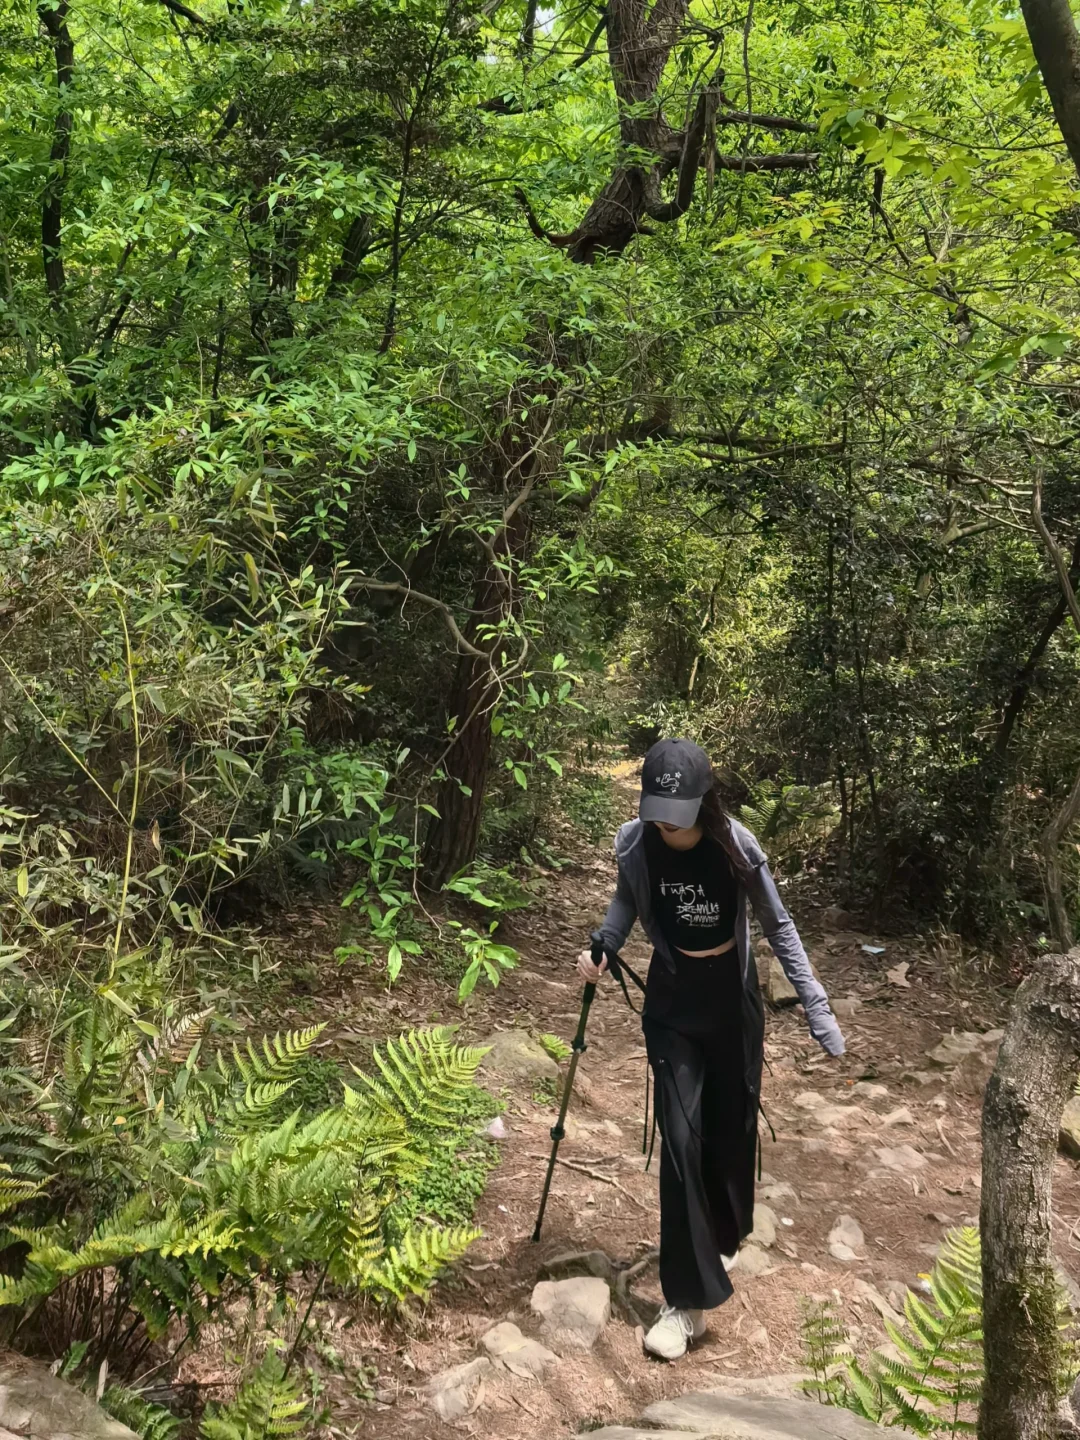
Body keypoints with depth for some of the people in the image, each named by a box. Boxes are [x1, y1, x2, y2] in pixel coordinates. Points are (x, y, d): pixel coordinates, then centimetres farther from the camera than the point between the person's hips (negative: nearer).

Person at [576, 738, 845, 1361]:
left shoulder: (735, 845, -22)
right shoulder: (634, 844, -16)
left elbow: (778, 926, -9)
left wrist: (818, 1008, -11)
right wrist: (602, 947, -11)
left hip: (733, 1000, 0)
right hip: (672, 1003, 1)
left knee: (732, 1129, 15)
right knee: (681, 1139, -5)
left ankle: (726, 1237, 45)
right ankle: (689, 1299, 3)